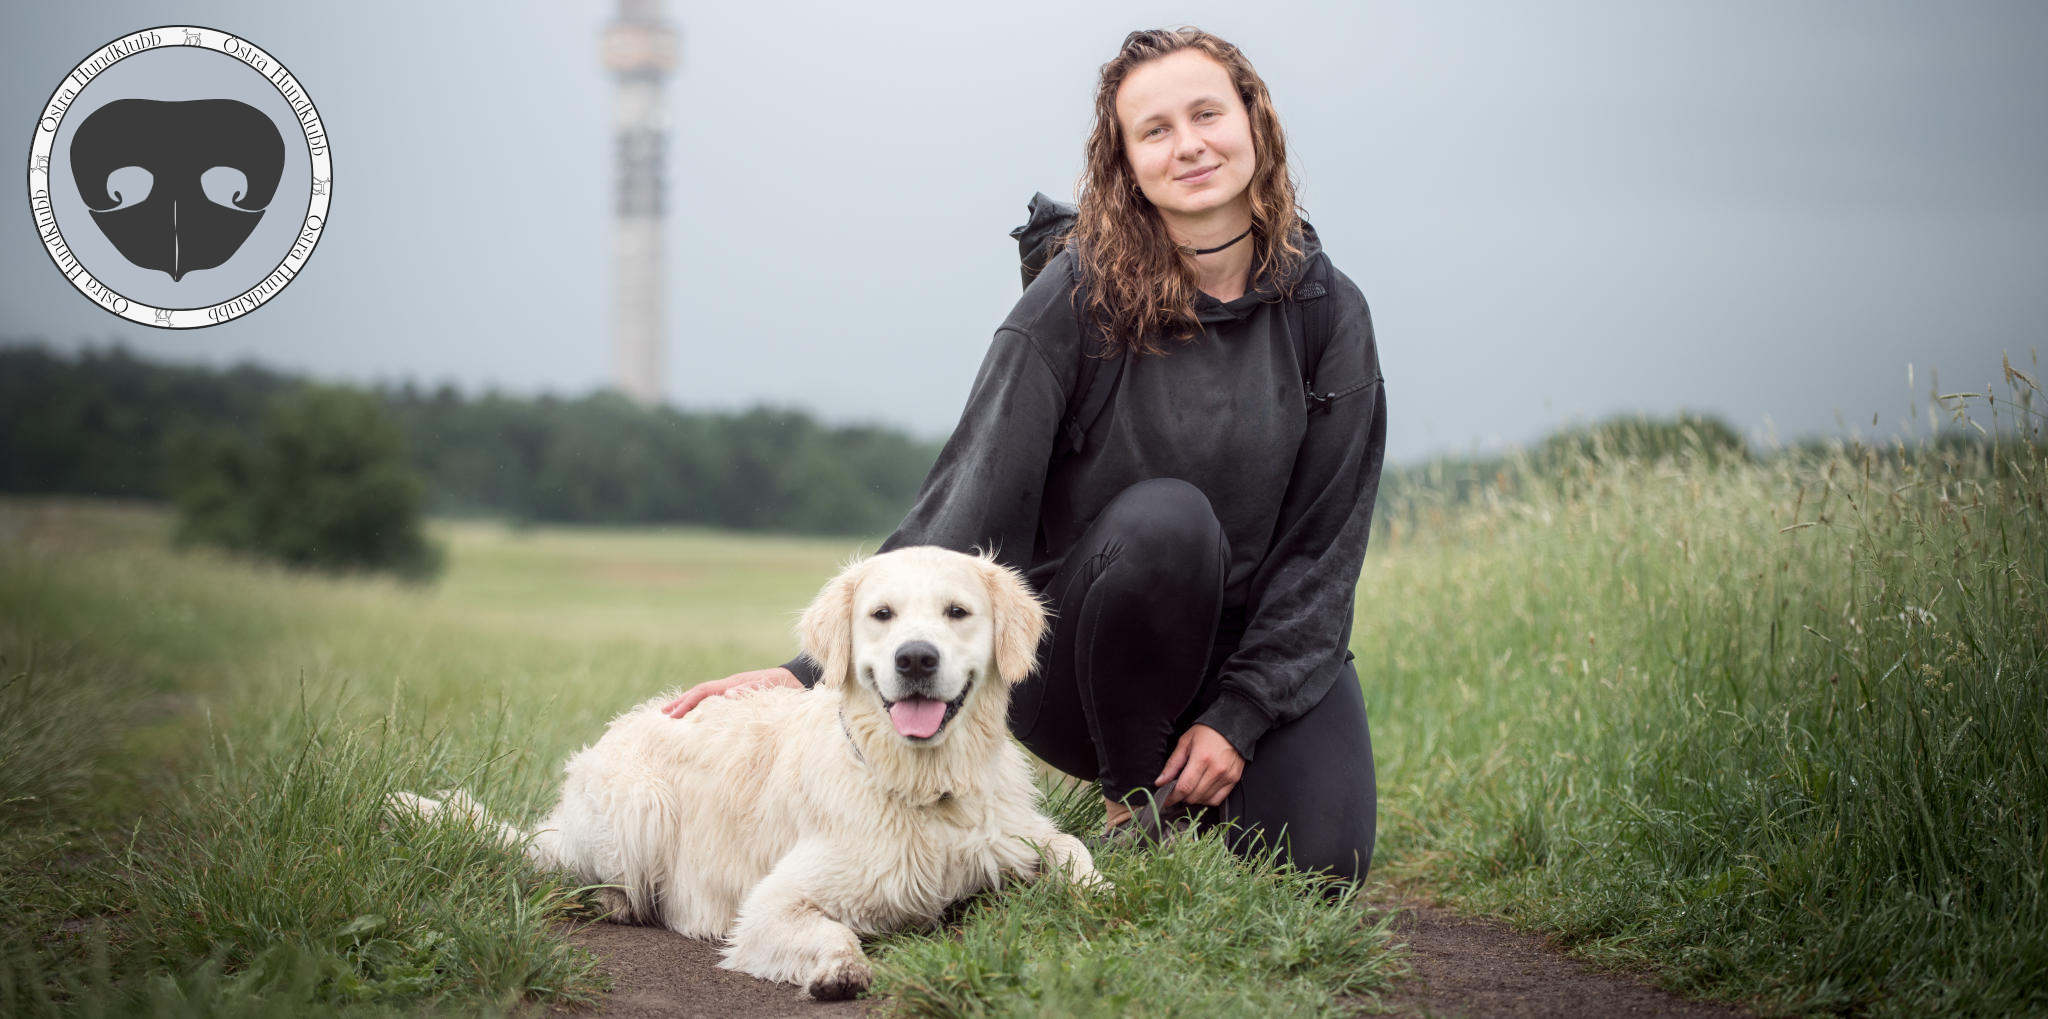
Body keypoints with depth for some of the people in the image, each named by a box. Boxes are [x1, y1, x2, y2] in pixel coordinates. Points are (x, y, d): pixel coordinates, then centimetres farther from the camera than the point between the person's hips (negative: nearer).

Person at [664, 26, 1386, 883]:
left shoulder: (1330, 314, -3)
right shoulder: (1080, 296, -12)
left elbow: (1326, 538, -2)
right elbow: (970, 497, -17)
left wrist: (1240, 716, -11)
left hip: (1263, 644, 3)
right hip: (1073, 655, -2)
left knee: (1321, 861, -21)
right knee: (1164, 515, -34)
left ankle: (1195, 778, 14)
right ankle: (1133, 802, -11)